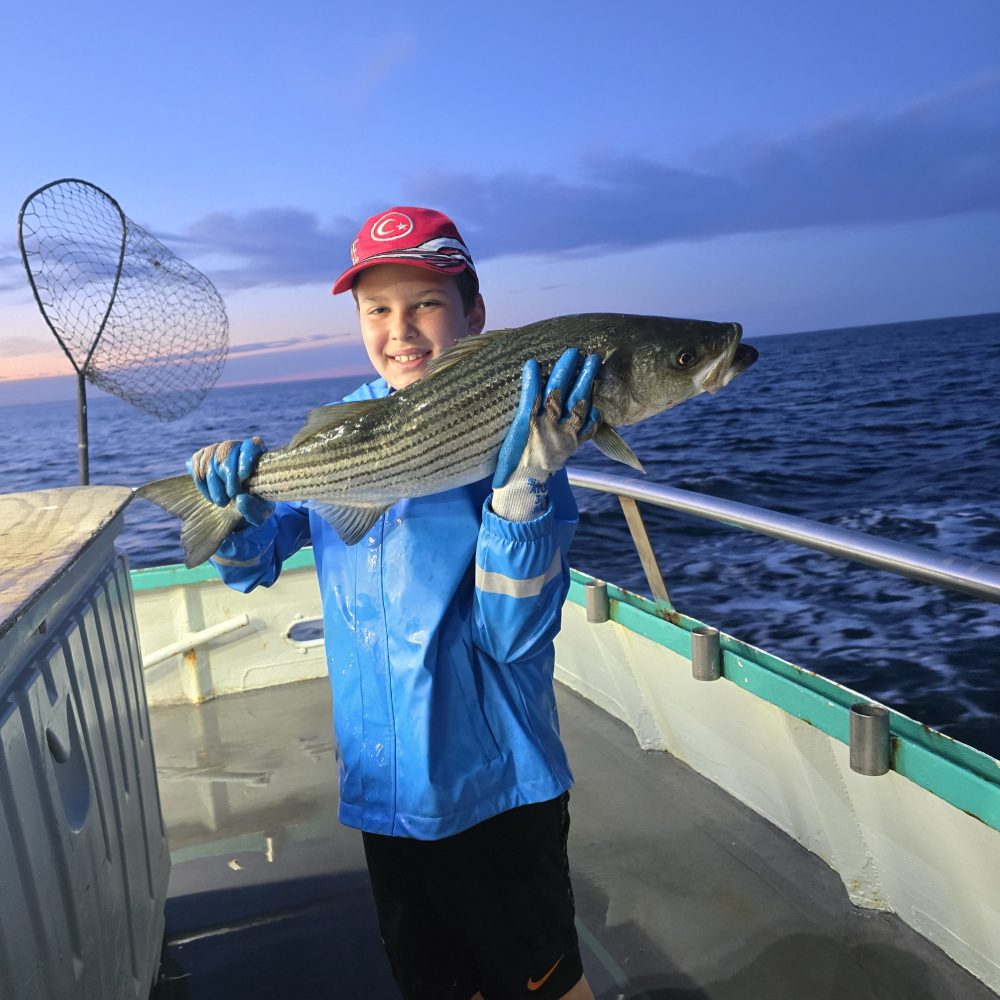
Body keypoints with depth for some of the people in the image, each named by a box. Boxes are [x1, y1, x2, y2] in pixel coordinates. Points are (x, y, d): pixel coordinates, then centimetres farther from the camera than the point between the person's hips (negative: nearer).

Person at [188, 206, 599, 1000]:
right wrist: (239, 508, -18)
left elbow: (509, 634, -23)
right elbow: (250, 569, 4)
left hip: (495, 792, -3)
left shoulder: (517, 433, -16)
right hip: (383, 786, 4)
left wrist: (522, 484, -36)